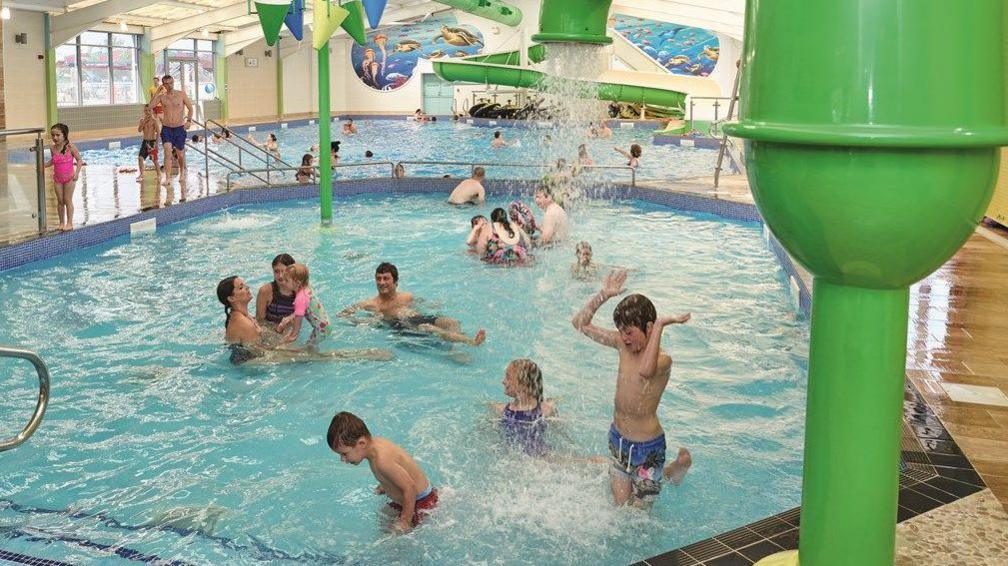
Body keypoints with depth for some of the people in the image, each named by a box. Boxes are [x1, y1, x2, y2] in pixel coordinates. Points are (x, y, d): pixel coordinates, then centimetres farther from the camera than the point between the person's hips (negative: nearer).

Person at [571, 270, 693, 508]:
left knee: (638, 512, 11)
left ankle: (679, 465, 30)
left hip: (647, 447, -6)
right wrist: (603, 295, -10)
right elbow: (580, 323, 2)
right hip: (618, 439, 7)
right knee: (620, 505, 18)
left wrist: (660, 325, -42)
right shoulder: (623, 344, -4)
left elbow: (645, 371, -48)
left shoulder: (662, 359, -23)